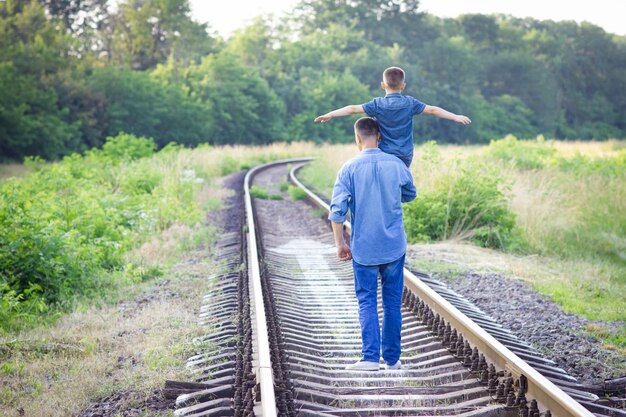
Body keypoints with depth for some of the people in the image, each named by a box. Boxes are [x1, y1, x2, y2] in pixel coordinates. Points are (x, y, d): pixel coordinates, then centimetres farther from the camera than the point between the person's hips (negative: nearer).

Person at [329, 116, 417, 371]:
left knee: (367, 302, 4)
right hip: (394, 245, 2)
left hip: (364, 248, -2)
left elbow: (337, 209, -11)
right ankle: (392, 358, 14)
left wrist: (340, 243, -2)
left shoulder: (350, 168, -7)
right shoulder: (396, 164, 1)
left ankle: (370, 357, -6)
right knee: (392, 303, 9)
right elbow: (410, 195, 18)